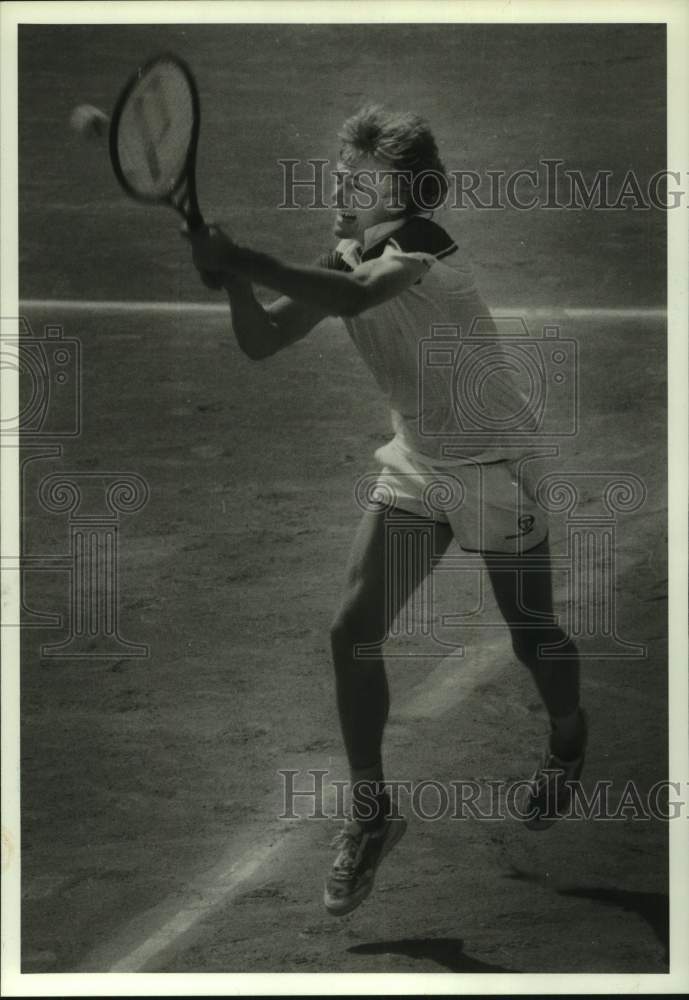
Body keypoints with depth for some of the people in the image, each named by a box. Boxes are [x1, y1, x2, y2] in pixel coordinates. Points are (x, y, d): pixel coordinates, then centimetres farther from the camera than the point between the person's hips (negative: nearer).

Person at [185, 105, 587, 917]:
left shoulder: (421, 244, -24)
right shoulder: (345, 260, -2)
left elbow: (354, 295, -44)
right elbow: (261, 342, -7)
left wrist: (241, 261, -44)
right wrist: (232, 279, -26)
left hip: (496, 466, -6)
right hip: (416, 466, 6)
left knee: (532, 637, 11)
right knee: (353, 631, -8)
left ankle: (568, 741, 44)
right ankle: (371, 813, 3)